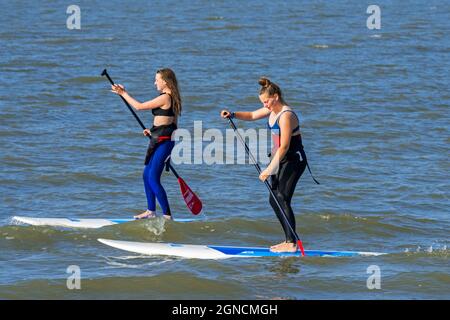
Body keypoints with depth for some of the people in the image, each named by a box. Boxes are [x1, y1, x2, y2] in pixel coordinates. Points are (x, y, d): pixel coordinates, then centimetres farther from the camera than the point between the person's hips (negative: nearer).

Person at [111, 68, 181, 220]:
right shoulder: (172, 98, 13)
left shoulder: (164, 98, -17)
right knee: (147, 175, 19)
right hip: (161, 140, 10)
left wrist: (123, 93, -2)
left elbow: (139, 106, -12)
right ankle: (151, 210, 29)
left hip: (162, 142, -10)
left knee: (153, 179, -10)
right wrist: (153, 132, 18)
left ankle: (167, 215, -8)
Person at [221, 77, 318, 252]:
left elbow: (284, 147, -25)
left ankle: (291, 243, -17)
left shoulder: (286, 116, -22)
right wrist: (233, 115, 4)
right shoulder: (272, 110, 6)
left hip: (293, 160, -10)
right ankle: (289, 240, 16)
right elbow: (252, 115, 22)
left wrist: (269, 169, -25)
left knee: (282, 199, -16)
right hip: (281, 160, 10)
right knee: (274, 200, 10)